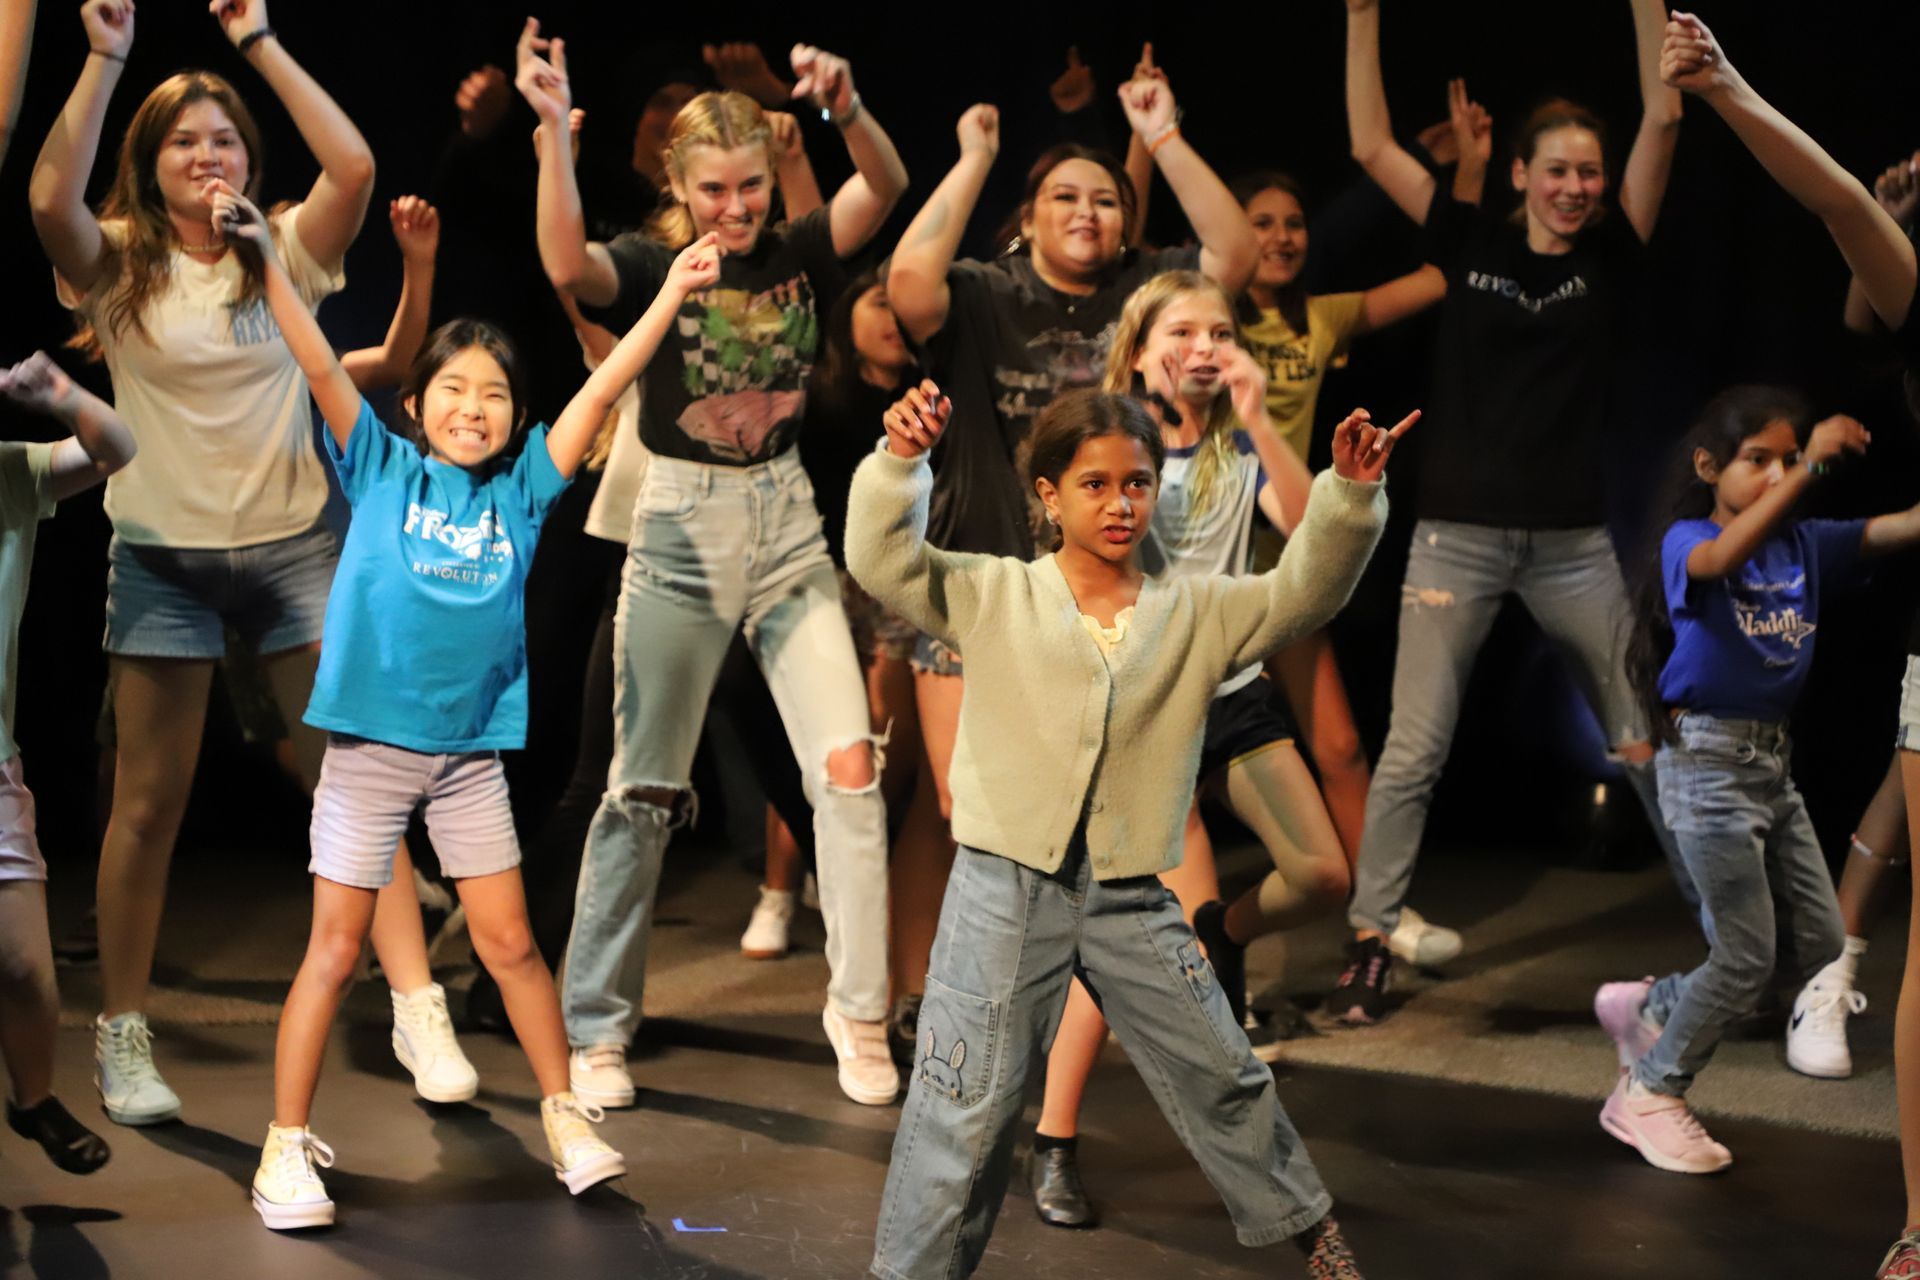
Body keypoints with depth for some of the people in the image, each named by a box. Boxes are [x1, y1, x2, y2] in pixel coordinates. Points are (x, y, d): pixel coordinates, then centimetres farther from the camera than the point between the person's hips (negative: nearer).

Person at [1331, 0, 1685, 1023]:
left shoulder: (1610, 256, 4)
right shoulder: (1471, 245, 3)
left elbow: (1664, 120, -5)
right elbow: (1370, 145, -1)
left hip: (1574, 544, 1)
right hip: (1458, 536, -1)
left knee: (1645, 740, 8)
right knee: (1413, 752, -2)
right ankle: (1372, 941, 5)